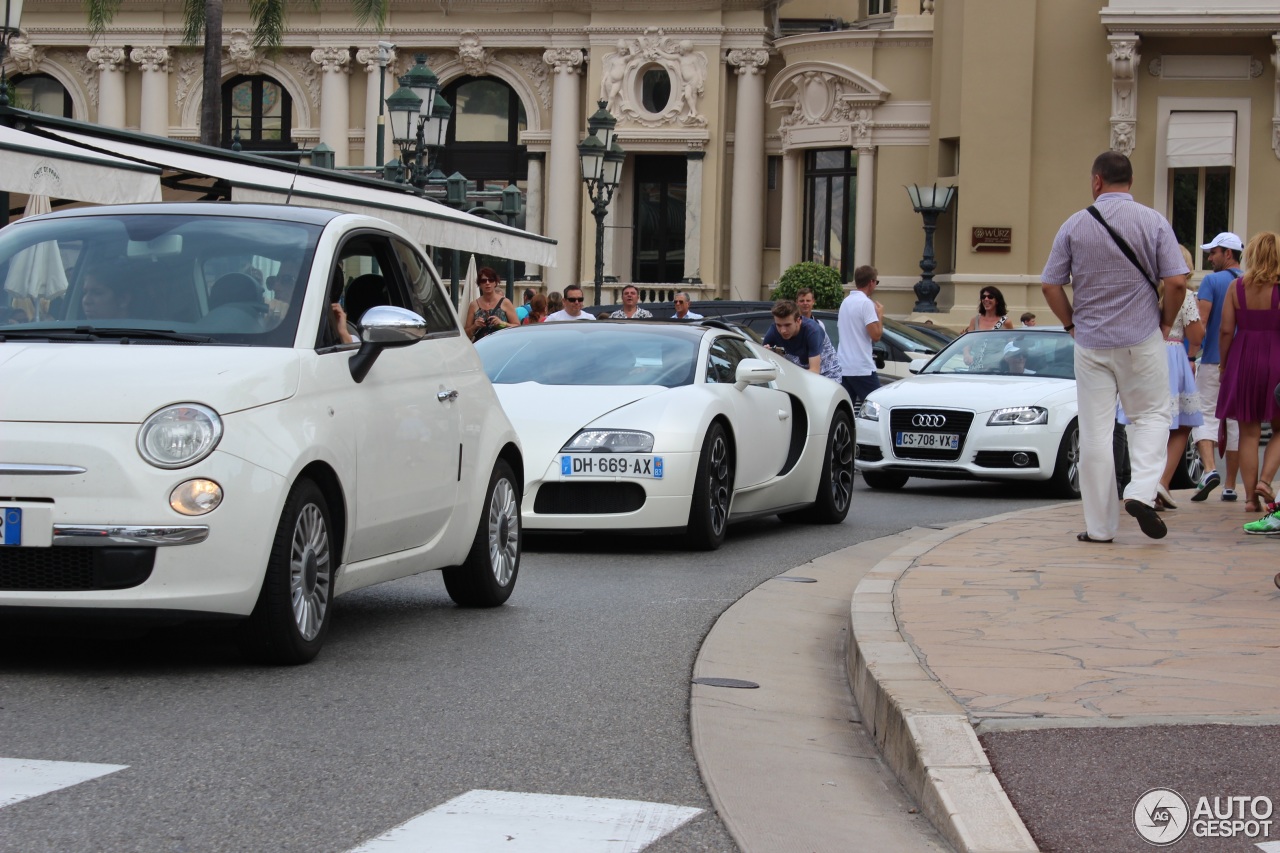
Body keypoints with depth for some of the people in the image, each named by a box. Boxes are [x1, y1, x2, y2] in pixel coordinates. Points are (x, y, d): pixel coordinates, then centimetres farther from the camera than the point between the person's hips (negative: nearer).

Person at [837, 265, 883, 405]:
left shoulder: (845, 302, 14)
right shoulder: (866, 303, -12)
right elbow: (876, 335, -17)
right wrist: (880, 315, 0)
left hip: (843, 366, 8)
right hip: (862, 368, -8)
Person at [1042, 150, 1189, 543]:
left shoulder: (1075, 225, 0)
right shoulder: (1153, 222, -3)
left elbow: (1050, 285, 0)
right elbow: (1177, 281, -9)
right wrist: (1165, 321, 7)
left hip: (1091, 343, 1)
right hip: (1142, 340, -1)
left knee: (1095, 432, 5)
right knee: (1151, 416, 14)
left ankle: (1100, 526, 7)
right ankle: (1141, 492, -9)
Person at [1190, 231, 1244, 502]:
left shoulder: (1211, 281, -6)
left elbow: (1200, 322, -14)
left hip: (1213, 361, -4)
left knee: (1205, 415, -1)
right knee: (1236, 421, 7)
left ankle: (1209, 469, -24)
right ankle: (1230, 486, 9)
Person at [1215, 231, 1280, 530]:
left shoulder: (1237, 287, -1)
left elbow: (1226, 330, -3)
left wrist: (1223, 362, 8)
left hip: (1243, 360, 2)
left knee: (1249, 432, 8)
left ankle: (1251, 497, 9)